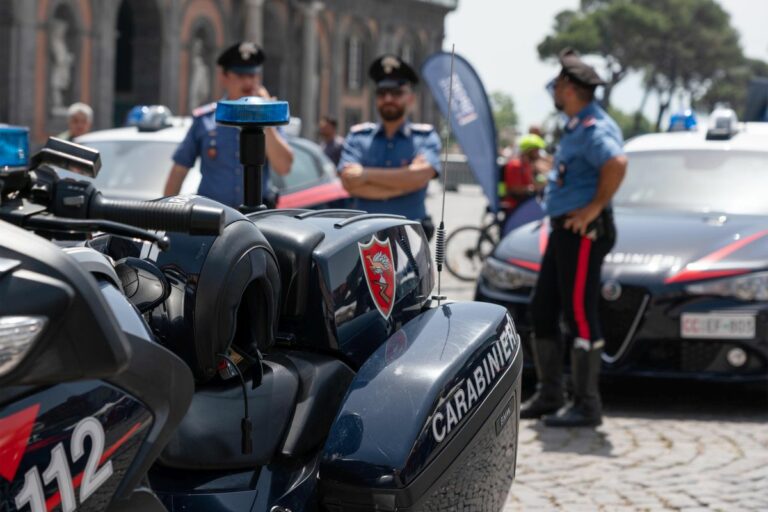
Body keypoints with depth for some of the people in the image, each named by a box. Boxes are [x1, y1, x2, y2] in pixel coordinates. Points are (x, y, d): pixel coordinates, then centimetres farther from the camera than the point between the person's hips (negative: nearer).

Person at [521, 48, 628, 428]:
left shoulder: (593, 127, -16)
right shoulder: (576, 126, 17)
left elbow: (616, 163, -33)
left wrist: (594, 207, -26)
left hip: (584, 232, -11)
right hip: (564, 230, 11)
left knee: (580, 316, -8)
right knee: (542, 311, 14)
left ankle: (586, 406, -3)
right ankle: (548, 396, 22)